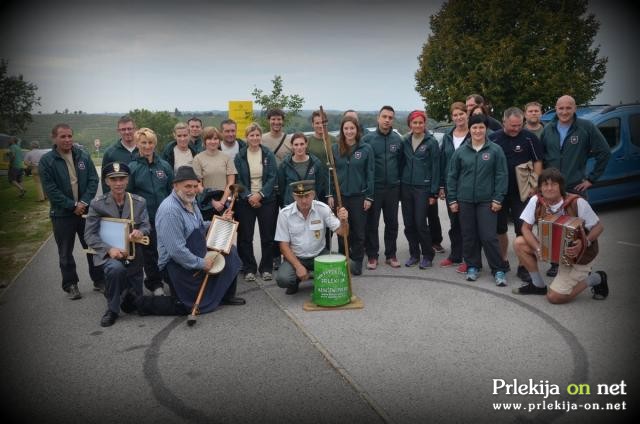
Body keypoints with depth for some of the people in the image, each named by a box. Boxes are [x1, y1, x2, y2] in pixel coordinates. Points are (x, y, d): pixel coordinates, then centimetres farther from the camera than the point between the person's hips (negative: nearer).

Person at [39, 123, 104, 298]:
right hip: (62, 214, -2)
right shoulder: (46, 161, -7)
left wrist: (84, 202, -13)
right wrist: (73, 205, -16)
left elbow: (93, 180, 0)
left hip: (86, 210, 2)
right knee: (65, 252, 8)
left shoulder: (83, 156, 2)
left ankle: (99, 280, 22)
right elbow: (51, 189, -12)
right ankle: (70, 285, 21)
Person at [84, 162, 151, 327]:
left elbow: (147, 227, -5)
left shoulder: (139, 202, -3)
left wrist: (140, 232, -30)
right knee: (116, 268, -39)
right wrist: (109, 249, -26)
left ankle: (122, 286, 46)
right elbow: (90, 235, -10)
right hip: (108, 253, -3)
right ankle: (112, 309, -14)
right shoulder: (97, 204, -8)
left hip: (133, 253, 3)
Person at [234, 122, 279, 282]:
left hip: (266, 200, 0)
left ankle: (266, 268, 16)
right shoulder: (239, 157, 1)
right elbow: (238, 180, -2)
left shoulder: (269, 155, 1)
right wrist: (249, 196, -15)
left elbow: (272, 177, -4)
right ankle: (249, 269, 14)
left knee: (267, 236, 4)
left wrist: (260, 194, -16)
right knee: (245, 237, 2)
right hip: (245, 201, 0)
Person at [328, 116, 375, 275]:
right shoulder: (335, 149, 3)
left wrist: (369, 197, -5)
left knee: (358, 231, 5)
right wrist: (330, 194, 0)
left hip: (359, 196, -1)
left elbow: (370, 173, -1)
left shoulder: (366, 149, -2)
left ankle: (357, 261, 18)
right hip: (340, 196, 2)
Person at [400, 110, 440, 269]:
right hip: (406, 187, 4)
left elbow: (435, 168, -5)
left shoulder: (431, 142, -4)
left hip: (422, 187, -4)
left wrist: (433, 193, -8)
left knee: (421, 223, -5)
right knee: (408, 224, 7)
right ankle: (414, 254, 21)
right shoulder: (405, 141, 8)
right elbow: (402, 163, 12)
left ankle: (428, 255, 12)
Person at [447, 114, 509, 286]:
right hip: (465, 200, 2)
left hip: (487, 201, -2)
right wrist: (452, 199, 2)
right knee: (469, 236, 9)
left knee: (489, 236, -4)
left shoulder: (495, 150, -1)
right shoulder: (461, 151, 4)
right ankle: (472, 266, 23)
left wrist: (498, 199, -7)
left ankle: (499, 270, 7)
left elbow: (501, 175, -2)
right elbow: (452, 176, 6)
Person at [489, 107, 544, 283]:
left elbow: (538, 162, -3)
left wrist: (534, 186, -10)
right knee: (500, 229, 12)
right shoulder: (494, 138, -1)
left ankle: (523, 266, 9)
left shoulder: (529, 137, -6)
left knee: (522, 229, -1)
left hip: (521, 192, -2)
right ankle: (503, 261, 28)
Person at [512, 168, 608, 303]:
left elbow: (599, 227, -15)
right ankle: (538, 285, 5)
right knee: (519, 243, -15)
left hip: (579, 254, -5)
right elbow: (526, 228, -9)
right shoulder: (536, 201, -15)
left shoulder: (577, 203, -25)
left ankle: (595, 279, 12)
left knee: (554, 297, -12)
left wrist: (585, 242, -34)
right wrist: (538, 249, -24)